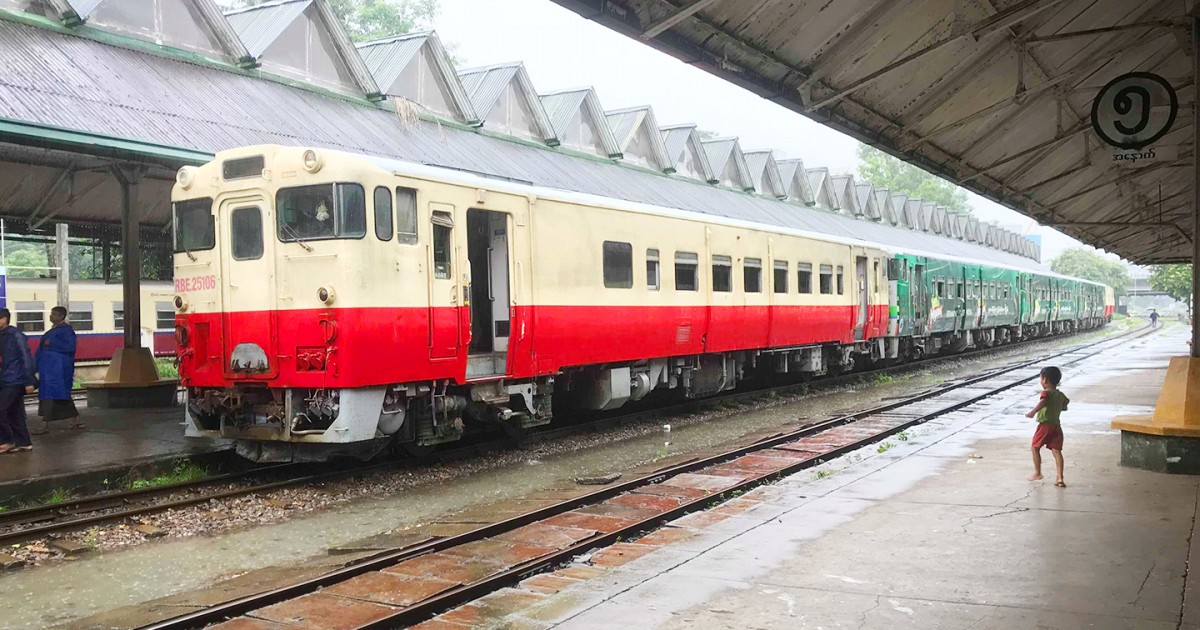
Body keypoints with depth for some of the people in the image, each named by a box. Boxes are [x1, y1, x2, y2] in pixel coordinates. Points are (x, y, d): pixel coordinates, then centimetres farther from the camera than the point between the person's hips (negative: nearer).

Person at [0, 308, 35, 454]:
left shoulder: (15, 335, -12)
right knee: (15, 413, 10)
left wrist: (29, 382, -17)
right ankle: (24, 443, 15)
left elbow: (26, 358, -15)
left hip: (14, 382, -8)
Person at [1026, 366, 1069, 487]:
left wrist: (1033, 412, -41)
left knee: (1035, 447, 10)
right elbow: (1064, 408, 27)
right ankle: (1060, 478, -4)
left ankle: (1037, 473, 15)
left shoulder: (1046, 392, -9)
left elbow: (1043, 402, -30)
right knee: (1056, 451, 3)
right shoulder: (1061, 395, 14)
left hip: (1045, 425, -7)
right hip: (1057, 426, 7)